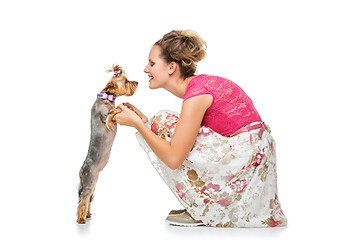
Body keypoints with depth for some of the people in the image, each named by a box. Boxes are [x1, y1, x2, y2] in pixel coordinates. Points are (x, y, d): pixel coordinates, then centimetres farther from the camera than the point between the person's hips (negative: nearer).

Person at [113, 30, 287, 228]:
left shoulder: (197, 95, -17)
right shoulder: (198, 84, 10)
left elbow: (173, 158, -19)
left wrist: (137, 124, -10)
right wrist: (145, 122, 8)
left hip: (245, 158, -10)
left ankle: (204, 211, 0)